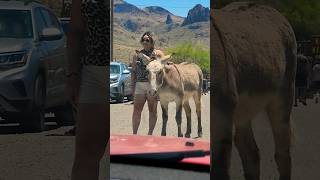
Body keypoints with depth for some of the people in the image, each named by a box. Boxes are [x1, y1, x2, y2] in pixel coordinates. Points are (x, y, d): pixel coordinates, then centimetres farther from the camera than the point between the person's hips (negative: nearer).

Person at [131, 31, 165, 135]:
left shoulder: (158, 53, 6)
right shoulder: (137, 55, 14)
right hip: (140, 84, 2)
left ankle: (150, 134, 11)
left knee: (152, 110, 4)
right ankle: (134, 134, 1)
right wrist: (133, 87, 11)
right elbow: (133, 72, 15)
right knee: (136, 110, -3)